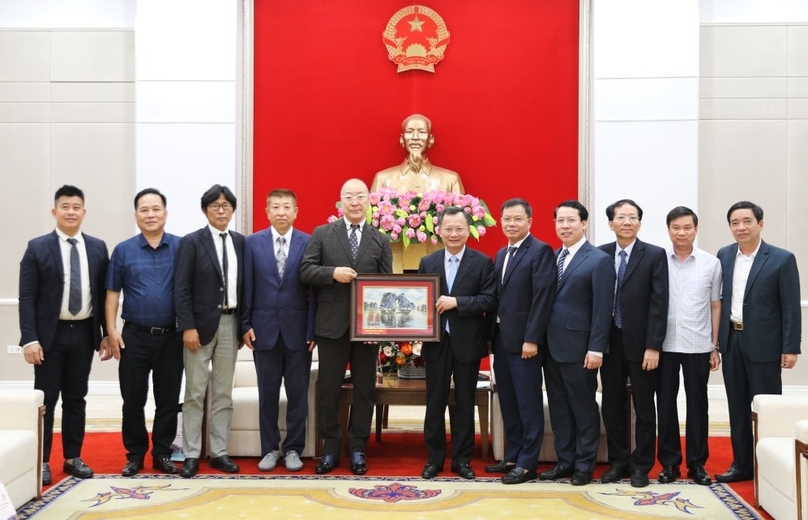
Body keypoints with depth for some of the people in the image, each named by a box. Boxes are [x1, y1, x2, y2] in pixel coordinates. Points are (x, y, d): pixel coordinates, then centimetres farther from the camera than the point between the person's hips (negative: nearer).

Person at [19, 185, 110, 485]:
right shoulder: (37, 248, -3)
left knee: (76, 398, 11)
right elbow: (26, 298, -6)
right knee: (45, 399, 5)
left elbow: (104, 294, 7)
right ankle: (42, 461, 14)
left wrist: (106, 334, 4)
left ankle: (73, 458, 21)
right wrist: (30, 339, -14)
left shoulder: (98, 248, 6)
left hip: (83, 333, 3)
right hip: (50, 334, -3)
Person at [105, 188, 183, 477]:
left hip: (171, 337, 0)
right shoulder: (123, 250, 3)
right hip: (134, 337, 1)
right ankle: (135, 454, 20)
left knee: (168, 399, 7)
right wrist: (111, 331, -3)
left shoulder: (181, 247, 0)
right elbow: (112, 293, 5)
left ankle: (162, 453, 19)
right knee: (133, 400, 6)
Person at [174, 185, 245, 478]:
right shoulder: (192, 242, -4)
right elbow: (181, 289, -8)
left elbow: (244, 285, 10)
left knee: (223, 393, 9)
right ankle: (191, 455, 9)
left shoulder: (240, 242, 8)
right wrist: (187, 327, -15)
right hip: (201, 324, -4)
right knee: (195, 393, 2)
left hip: (230, 324, 4)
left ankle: (219, 452, 17)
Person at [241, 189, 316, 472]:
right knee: (267, 393, 8)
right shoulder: (252, 243, 3)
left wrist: (313, 329, -6)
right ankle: (270, 448, 20)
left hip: (298, 329, -1)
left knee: (298, 393, 6)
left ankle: (293, 449, 19)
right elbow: (247, 287, 4)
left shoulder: (309, 243, 0)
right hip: (264, 329, 1)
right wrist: (246, 324, -1)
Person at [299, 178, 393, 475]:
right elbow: (305, 272, -3)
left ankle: (358, 449, 19)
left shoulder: (381, 241, 7)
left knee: (365, 389, 7)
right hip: (332, 325, -1)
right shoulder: (322, 234, 3)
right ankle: (330, 449, 19)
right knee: (328, 389, 6)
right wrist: (333, 272, -21)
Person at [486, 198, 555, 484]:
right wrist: (493, 334, 7)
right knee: (508, 402, 13)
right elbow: (498, 296, 15)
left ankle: (527, 464, 7)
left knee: (528, 404, 0)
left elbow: (542, 298, -15)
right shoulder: (501, 254, 16)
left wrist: (531, 339, -19)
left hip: (524, 340, -8)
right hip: (501, 339, 8)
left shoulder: (541, 251, -8)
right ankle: (513, 456, 23)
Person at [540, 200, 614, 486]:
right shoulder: (552, 258, 12)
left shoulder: (599, 260, -7)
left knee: (584, 408, 6)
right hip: (552, 346, 6)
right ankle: (565, 460, 23)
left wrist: (596, 349, -15)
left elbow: (602, 309, -11)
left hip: (579, 348, -6)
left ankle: (584, 464, 17)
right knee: (558, 407, 12)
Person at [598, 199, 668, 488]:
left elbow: (659, 303, -8)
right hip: (609, 341, 3)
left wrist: (653, 346, -13)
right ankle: (618, 461, 22)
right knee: (611, 406, 9)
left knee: (644, 407, 6)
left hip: (640, 343, -3)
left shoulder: (655, 255, -3)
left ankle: (641, 465, 18)